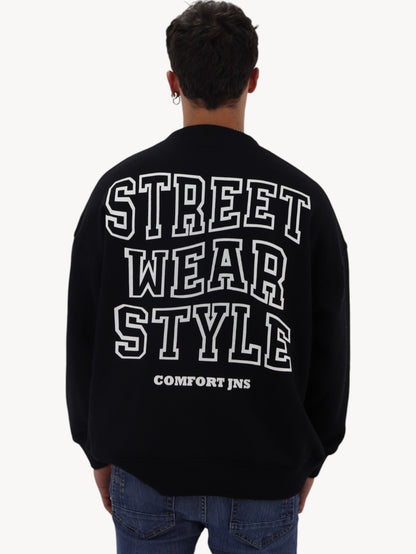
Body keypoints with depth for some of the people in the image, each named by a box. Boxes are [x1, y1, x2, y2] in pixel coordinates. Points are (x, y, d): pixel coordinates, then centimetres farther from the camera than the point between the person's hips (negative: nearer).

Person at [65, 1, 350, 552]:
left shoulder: (118, 187, -6)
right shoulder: (304, 199, -8)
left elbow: (83, 335, 0)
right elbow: (331, 348, -2)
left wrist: (98, 447, 12)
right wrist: (312, 457, 12)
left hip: (143, 469, 1)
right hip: (264, 475, 0)